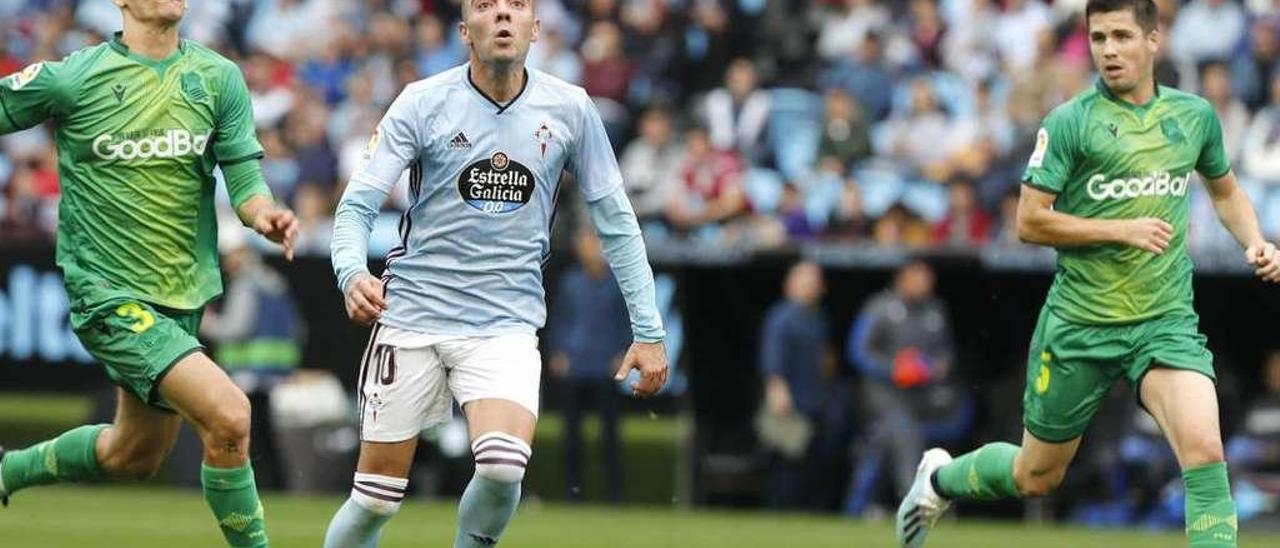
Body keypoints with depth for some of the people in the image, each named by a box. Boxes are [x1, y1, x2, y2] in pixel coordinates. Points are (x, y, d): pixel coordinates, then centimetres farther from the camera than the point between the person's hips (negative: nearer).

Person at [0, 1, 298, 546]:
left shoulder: (219, 78, 2)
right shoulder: (70, 79, -9)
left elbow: (244, 175, 0)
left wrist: (264, 214, -21)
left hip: (183, 295, 6)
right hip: (108, 294, -6)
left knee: (135, 455, 21)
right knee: (228, 415, -23)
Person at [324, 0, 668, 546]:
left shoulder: (569, 109, 0)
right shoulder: (423, 103, -5)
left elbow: (615, 222, 8)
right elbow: (357, 205, -8)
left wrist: (647, 331, 4)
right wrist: (352, 273, -29)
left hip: (507, 322, 0)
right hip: (413, 313, 0)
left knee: (503, 465, -25)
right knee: (376, 497, 0)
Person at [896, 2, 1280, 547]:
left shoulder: (1195, 115, 5)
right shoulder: (1070, 122, -8)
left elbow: (1225, 190, 24)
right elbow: (1029, 221, -10)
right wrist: (1124, 230, -17)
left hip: (1167, 322, 2)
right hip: (1080, 323, -2)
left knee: (1204, 450, -22)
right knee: (1037, 476, 14)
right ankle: (940, 477, 45)